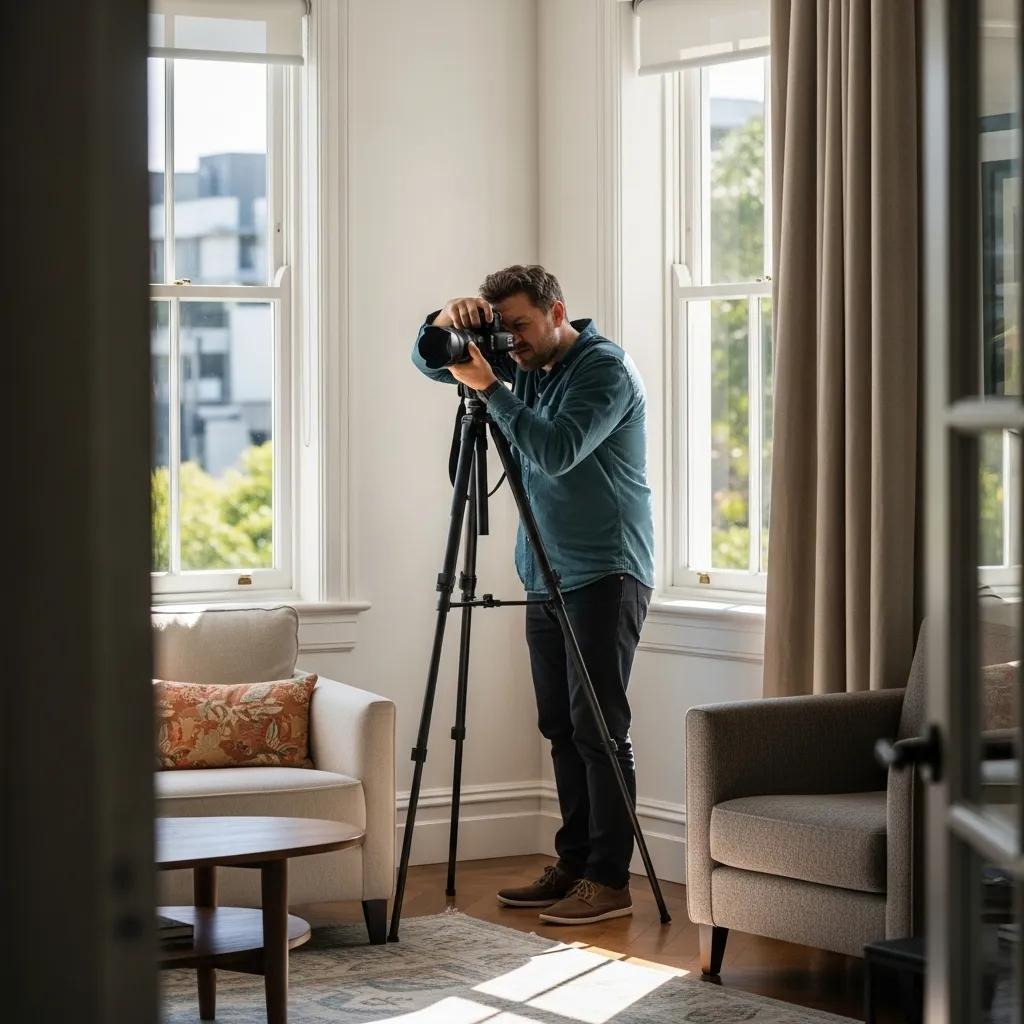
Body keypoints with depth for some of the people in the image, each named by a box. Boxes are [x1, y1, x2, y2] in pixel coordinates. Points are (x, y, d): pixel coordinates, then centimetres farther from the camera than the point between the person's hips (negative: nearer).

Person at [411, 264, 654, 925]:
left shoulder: (605, 369, -12)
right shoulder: (524, 365, 11)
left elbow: (557, 451, -25)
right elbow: (430, 364, 13)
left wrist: (490, 388, -24)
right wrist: (447, 322, -9)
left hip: (606, 574, -8)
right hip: (547, 575, 8)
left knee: (598, 727, -10)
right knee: (562, 728, 10)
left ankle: (610, 880, -9)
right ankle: (574, 865, 16)